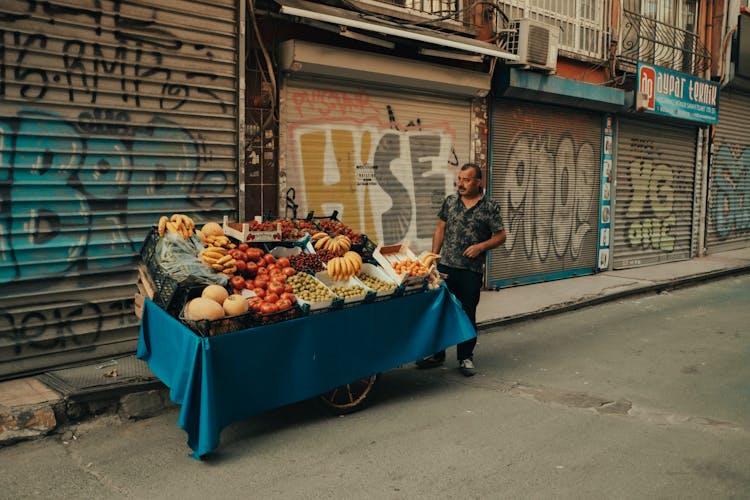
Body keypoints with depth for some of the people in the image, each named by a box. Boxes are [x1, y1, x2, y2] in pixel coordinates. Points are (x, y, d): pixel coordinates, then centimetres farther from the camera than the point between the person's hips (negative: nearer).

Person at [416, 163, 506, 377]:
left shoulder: (491, 207, -2)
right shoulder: (450, 201, 7)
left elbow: (500, 236, 1)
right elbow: (440, 230, 12)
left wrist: (481, 246, -15)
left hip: (472, 271, -3)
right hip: (445, 266, 3)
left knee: (468, 314, 6)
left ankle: (466, 357, 20)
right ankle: (436, 354, 22)